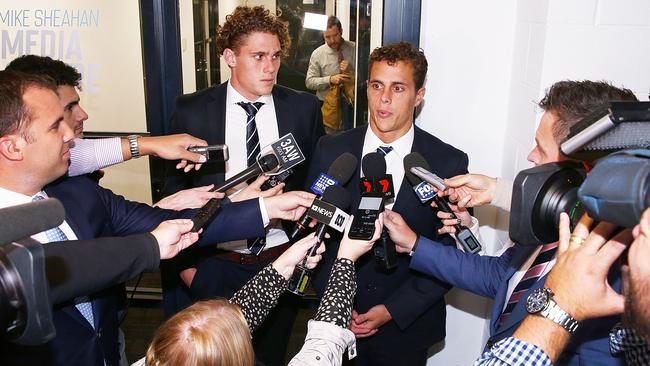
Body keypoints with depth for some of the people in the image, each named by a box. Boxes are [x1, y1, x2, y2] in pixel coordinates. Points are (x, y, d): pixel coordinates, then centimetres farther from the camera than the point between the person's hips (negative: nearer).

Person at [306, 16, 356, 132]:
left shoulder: (354, 49, -1)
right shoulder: (317, 54, -3)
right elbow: (309, 82, -4)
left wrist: (351, 70, -16)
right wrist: (330, 79, -18)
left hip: (350, 104, 1)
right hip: (327, 106, -1)